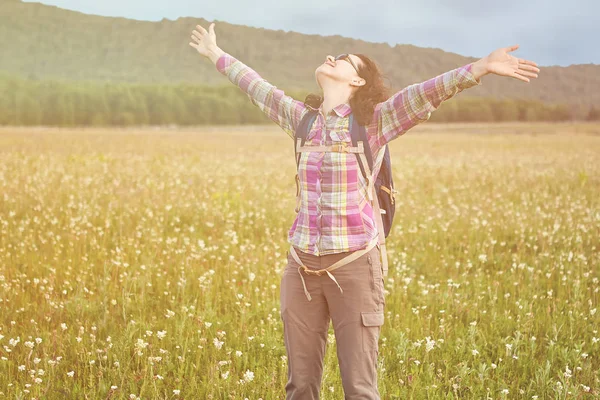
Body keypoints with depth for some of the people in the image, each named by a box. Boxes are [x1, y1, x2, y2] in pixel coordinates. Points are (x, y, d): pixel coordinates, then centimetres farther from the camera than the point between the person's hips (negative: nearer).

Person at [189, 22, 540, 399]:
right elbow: (259, 87, 24)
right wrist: (217, 54, 37)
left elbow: (427, 91, -17)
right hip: (302, 265, 4)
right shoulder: (302, 118, 11)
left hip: (353, 265, -4)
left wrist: (482, 67, -30)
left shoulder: (374, 121, -3)